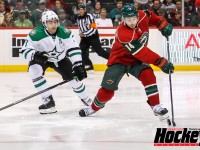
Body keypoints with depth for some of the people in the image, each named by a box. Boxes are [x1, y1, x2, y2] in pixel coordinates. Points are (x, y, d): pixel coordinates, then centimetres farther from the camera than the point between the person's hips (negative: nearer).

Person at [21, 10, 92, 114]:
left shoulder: (65, 33, -26)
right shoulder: (35, 34, -31)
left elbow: (74, 49, -25)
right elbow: (25, 50, -25)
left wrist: (78, 66, -33)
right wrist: (34, 55, -47)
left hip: (60, 59, 2)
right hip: (41, 58, -2)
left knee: (74, 77, -1)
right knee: (34, 71, -29)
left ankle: (87, 100, 29)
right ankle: (48, 101, -20)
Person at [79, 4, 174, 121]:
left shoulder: (142, 16, -16)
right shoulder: (123, 33, -36)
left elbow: (150, 15, 12)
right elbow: (141, 52, -38)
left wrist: (163, 24, 0)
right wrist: (162, 62, -40)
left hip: (137, 60, 4)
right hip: (119, 60, -4)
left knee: (148, 75, -23)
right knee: (108, 88, -6)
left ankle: (156, 107, -17)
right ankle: (95, 107, 23)